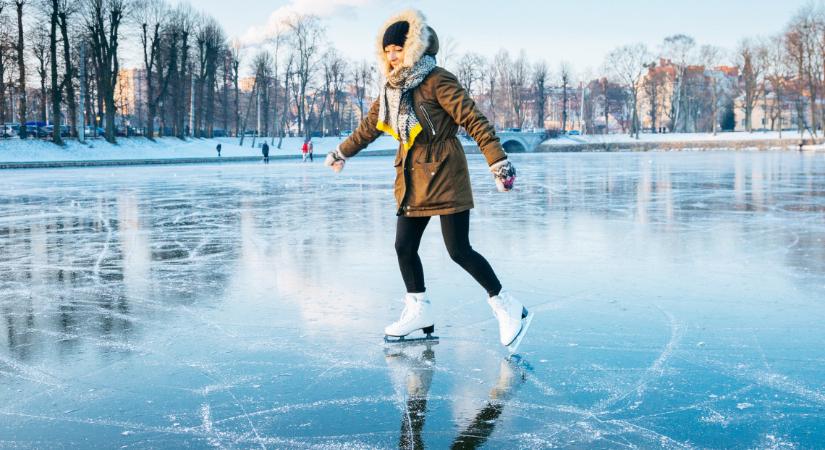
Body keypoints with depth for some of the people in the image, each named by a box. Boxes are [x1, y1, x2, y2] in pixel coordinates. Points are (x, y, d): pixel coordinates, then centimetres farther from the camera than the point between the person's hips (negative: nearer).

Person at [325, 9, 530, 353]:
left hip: (445, 175, -7)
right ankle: (419, 311, 24)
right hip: (412, 180, 8)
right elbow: (369, 126, 25)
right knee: (404, 247, 7)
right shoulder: (391, 89, 11)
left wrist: (497, 162, -24)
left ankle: (509, 310, 5)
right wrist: (341, 153, 35)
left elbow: (474, 120, -18)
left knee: (459, 250, -9)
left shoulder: (437, 81, -13)